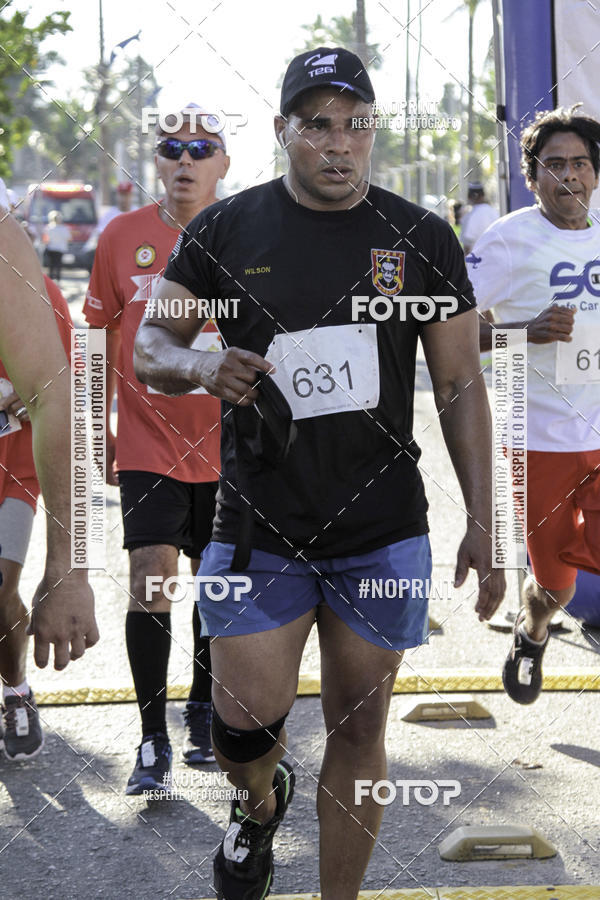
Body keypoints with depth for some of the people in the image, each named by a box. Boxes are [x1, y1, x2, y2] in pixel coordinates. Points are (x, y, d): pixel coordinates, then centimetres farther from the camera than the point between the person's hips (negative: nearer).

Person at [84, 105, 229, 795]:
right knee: (150, 583, -9)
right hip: (148, 445, -1)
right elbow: (108, 339, 7)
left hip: (229, 445, 1)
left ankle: (203, 709, 32)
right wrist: (103, 429, 7)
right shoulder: (123, 237, -1)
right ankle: (153, 740, -2)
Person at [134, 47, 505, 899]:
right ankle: (260, 801, 33)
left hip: (383, 534, 1)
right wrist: (202, 366, -19)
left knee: (359, 729, 6)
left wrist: (482, 526, 0)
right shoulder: (226, 230, 0)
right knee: (246, 724, -4)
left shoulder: (421, 240, 2)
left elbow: (460, 386, 5)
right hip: (259, 530, -1)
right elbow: (149, 346, 5)